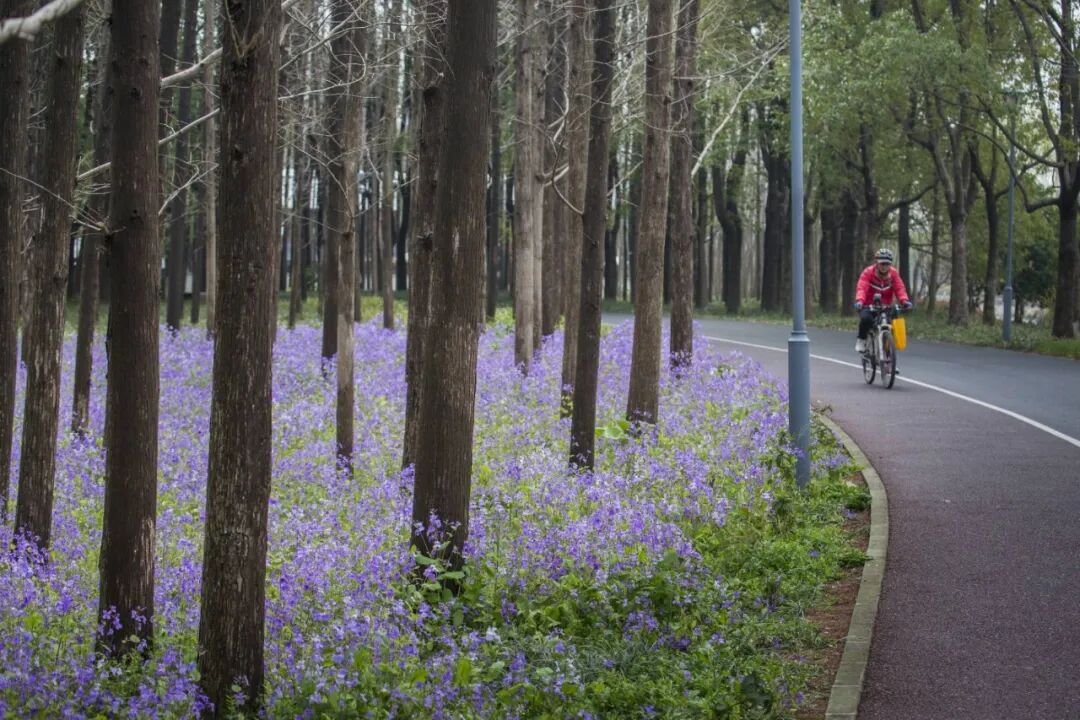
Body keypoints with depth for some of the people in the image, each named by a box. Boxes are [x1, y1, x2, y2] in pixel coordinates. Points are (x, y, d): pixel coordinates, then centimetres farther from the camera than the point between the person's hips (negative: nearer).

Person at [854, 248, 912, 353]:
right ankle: (861, 340, -8)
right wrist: (859, 300, -45)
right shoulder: (868, 272, -12)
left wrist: (904, 300, -34)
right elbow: (861, 288, -25)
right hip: (868, 306, -3)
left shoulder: (893, 273, -2)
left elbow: (899, 288, -13)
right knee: (866, 318, -34)